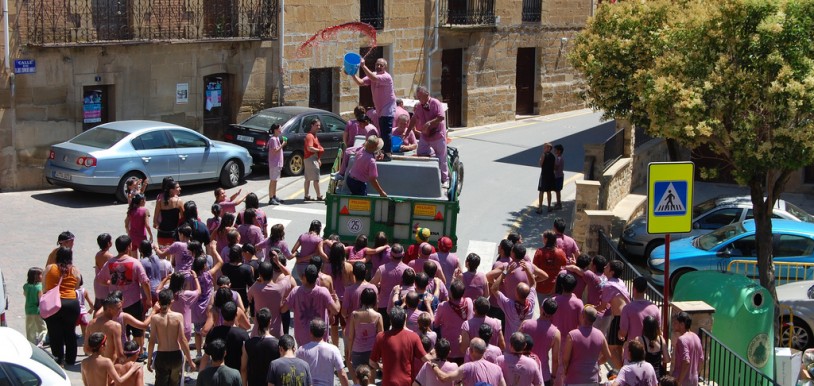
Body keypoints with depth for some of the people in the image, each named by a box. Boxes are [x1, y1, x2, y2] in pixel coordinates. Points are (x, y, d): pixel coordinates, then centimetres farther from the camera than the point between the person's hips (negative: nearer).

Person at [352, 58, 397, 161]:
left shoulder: (386, 77, -15)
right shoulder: (373, 75, 8)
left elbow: (373, 78, -33)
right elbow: (360, 82, -4)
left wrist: (363, 66, -32)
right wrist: (352, 74, -19)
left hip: (387, 111, -8)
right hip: (380, 110, 8)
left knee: (386, 132, -13)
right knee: (383, 133, 14)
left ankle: (387, 154, -13)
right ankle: (385, 153, 21)